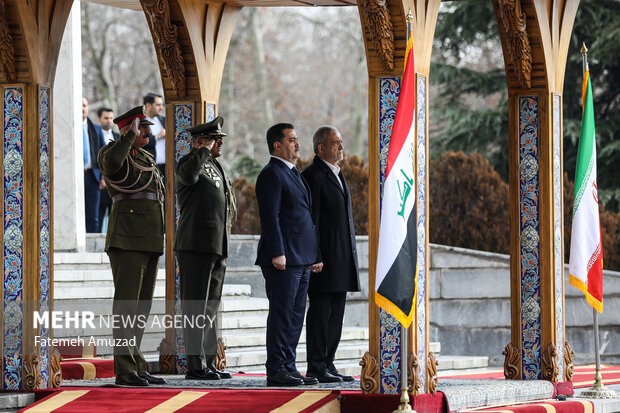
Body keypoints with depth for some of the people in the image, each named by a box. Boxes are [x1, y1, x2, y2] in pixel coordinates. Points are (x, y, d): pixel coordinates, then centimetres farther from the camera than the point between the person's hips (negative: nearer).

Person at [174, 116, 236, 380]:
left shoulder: (217, 169, 21)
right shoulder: (188, 163, -5)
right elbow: (189, 175, -32)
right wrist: (205, 149, -18)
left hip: (217, 248, 9)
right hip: (195, 246, -9)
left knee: (210, 309, 11)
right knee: (196, 307, -9)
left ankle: (209, 364, 15)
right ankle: (195, 366, -9)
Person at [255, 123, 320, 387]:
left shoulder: (294, 174, 21)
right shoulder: (271, 174, -9)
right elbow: (270, 217, -16)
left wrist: (314, 254, 20)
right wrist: (277, 253, -22)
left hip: (301, 260, 9)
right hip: (283, 260, -9)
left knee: (295, 316, 10)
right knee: (282, 314, -8)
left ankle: (288, 367, 13)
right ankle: (276, 370, -6)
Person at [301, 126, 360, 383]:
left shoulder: (337, 174, 19)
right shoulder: (313, 176, -9)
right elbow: (310, 220, -14)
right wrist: (315, 257, -19)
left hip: (342, 257, 9)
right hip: (324, 256, -9)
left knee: (336, 314, 10)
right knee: (320, 312, -6)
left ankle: (328, 364, 14)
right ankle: (316, 367, -4)